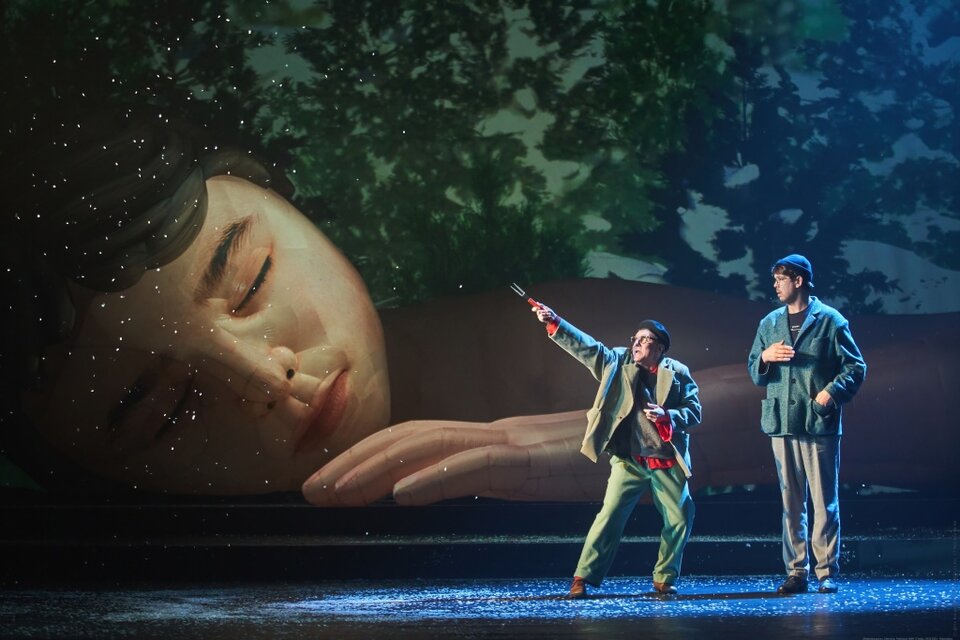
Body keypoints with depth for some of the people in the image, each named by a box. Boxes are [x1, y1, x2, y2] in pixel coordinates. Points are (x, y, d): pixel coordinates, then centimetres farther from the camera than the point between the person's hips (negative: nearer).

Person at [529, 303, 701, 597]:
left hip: (668, 462, 1)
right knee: (610, 516, -9)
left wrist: (666, 416, -19)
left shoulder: (678, 373, 3)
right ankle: (583, 579, -8)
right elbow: (584, 346, -2)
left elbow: (694, 411, -1)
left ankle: (665, 579, 18)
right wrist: (553, 323, -12)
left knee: (680, 519, 2)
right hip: (629, 460, -1)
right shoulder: (618, 362, 6)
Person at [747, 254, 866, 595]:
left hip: (820, 423, -4)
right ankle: (796, 573, 9)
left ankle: (827, 573, 1)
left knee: (824, 501, -3)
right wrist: (764, 357, -3)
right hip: (782, 423, 5)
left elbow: (856, 366, -1)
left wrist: (832, 392, -15)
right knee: (790, 502, 5)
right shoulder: (769, 323, 16)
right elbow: (754, 372, 18)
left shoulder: (830, 321, 1)